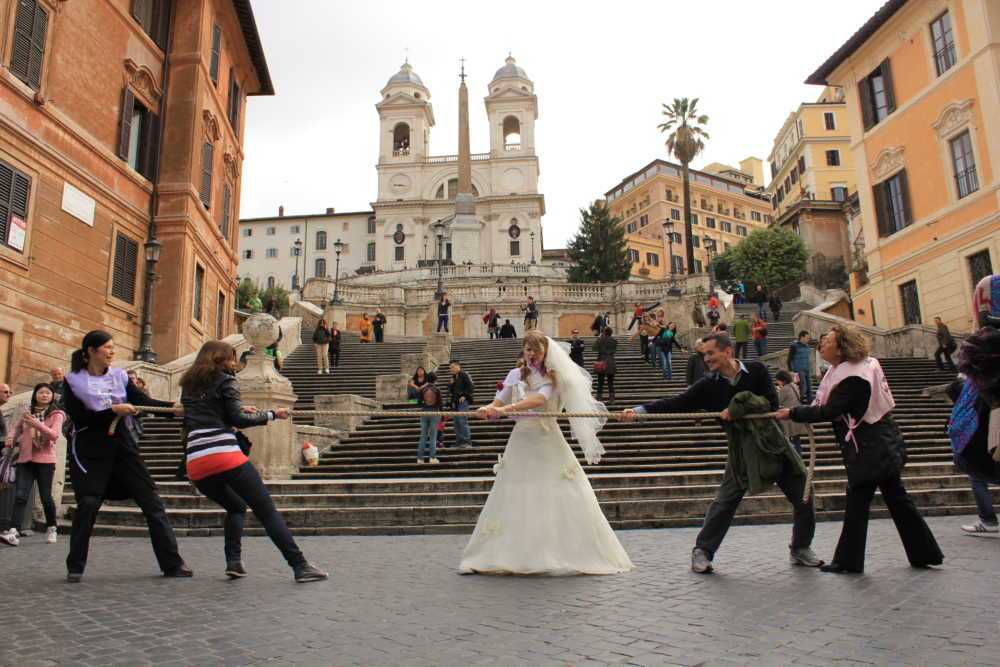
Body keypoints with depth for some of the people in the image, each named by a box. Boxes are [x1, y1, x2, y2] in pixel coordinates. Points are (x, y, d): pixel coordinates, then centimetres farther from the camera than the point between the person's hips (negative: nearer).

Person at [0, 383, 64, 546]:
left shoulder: (56, 414, 0)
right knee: (20, 496, -8)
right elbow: (18, 428, 30)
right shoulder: (27, 412, 12)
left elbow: (55, 435, -14)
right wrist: (13, 441, 13)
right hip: (25, 459, 3)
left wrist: (38, 424, -26)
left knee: (45, 496, 2)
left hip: (45, 460, -3)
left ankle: (51, 529, 20)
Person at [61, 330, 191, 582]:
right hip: (90, 451, -3)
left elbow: (145, 401, -3)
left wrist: (177, 406, -17)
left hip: (123, 446, 3)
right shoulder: (73, 381, -1)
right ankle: (75, 566, 15)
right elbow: (78, 417, -11)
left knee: (151, 500, -2)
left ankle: (172, 563, 3)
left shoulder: (119, 376, 7)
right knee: (88, 504, -10)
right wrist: (114, 410, -19)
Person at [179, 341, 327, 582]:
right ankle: (300, 566, -9)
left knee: (236, 507, 26)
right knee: (267, 511, -5)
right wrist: (272, 415, 3)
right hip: (225, 455, -6)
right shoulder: (226, 381, 3)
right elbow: (238, 420, -5)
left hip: (195, 463, 7)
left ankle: (233, 562, 10)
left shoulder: (188, 385, 21)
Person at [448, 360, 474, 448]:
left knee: (462, 420, -14)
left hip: (463, 401, -8)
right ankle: (459, 441, 14)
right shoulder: (454, 377, 17)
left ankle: (467, 441, -11)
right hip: (455, 402, 9)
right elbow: (450, 389, 26)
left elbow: (471, 387, -14)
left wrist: (464, 396, -16)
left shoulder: (464, 375, -8)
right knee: (457, 421, 8)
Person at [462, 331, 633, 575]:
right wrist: (488, 409, -22)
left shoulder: (553, 377, -3)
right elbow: (499, 402, 2)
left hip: (548, 442, -2)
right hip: (522, 442, 2)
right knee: (513, 500, 2)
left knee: (562, 499, -2)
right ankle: (507, 555, 12)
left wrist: (507, 409, -33)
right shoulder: (516, 374, 8)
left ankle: (572, 554, 9)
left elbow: (539, 399, -21)